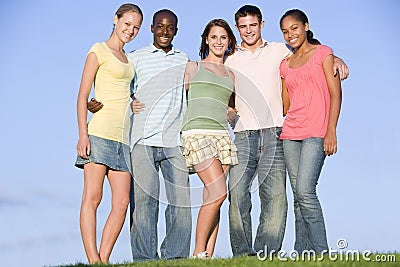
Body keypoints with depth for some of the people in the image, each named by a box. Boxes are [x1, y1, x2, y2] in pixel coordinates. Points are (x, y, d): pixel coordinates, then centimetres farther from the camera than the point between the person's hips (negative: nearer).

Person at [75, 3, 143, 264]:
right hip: (100, 132, -7)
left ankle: (103, 260, -1)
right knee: (92, 198, -9)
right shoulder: (99, 50, 3)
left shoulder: (127, 57, 23)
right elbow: (83, 95, -4)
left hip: (122, 135, 7)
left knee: (122, 203, -3)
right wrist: (83, 134, -14)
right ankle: (93, 262, -11)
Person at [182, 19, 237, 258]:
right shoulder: (193, 67, 12)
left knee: (213, 197, -3)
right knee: (218, 193, -18)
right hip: (197, 133, -4)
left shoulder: (231, 75, 22)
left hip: (222, 136, 5)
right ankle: (198, 253, -10)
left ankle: (208, 255, -3)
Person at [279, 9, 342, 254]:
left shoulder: (322, 53, 4)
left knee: (305, 191, -18)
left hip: (316, 133, -5)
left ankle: (321, 253, -13)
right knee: (298, 196, 1)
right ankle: (302, 254, 3)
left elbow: (335, 93, -3)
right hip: (290, 134, 5)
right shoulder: (286, 65, 18)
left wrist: (331, 131, -12)